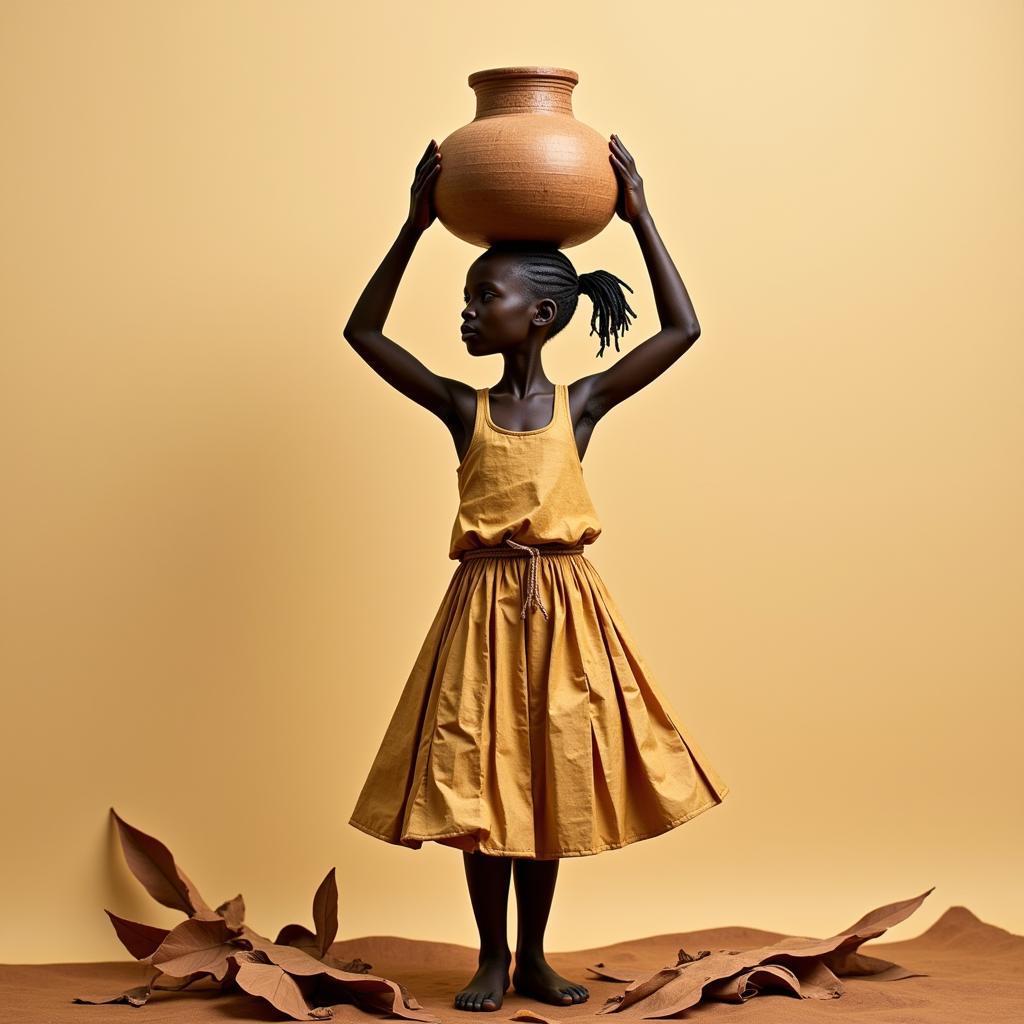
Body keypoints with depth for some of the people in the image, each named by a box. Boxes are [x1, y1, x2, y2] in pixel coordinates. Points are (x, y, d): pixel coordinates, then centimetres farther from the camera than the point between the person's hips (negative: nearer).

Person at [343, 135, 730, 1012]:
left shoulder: (582, 402, 1)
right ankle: (492, 958, 16)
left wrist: (640, 217, -2)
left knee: (551, 778, 9)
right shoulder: (462, 407, 3)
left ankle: (534, 956, 22)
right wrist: (416, 226, -1)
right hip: (484, 605, 0)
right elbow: (363, 331, 2)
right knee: (478, 781, 2)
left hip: (565, 605, 0)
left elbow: (683, 329, -2)